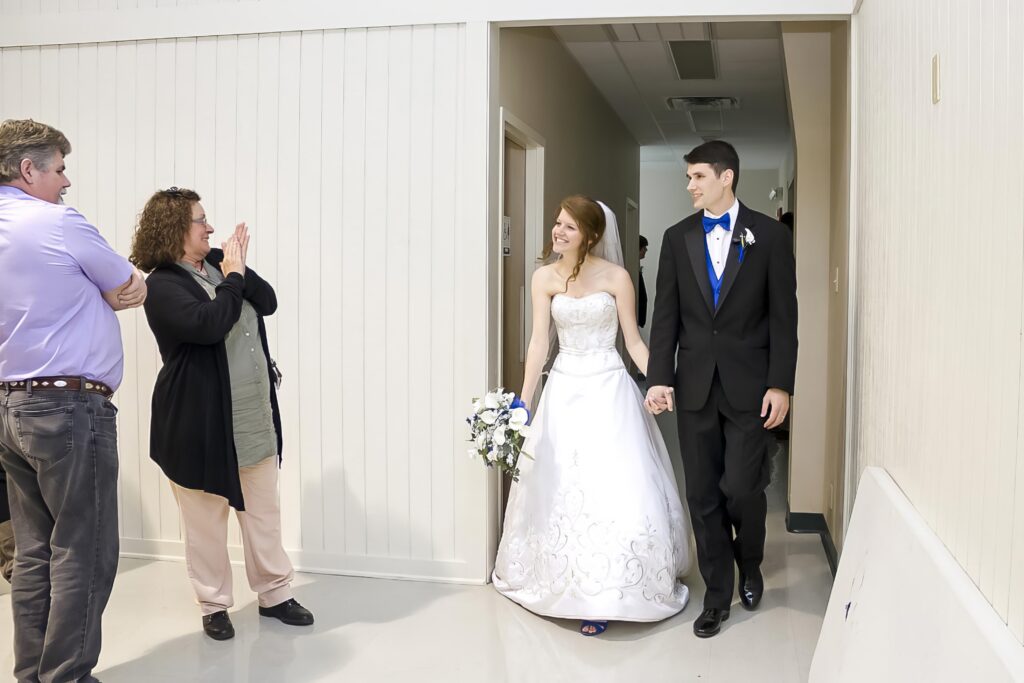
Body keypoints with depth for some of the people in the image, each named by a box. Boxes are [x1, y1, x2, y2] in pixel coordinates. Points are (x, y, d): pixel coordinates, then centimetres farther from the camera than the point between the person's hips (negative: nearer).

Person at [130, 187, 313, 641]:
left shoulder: (218, 267, 10)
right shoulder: (163, 286, -12)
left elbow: (268, 302, 4)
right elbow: (209, 325, -27)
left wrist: (239, 269, -10)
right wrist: (233, 278, -15)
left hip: (254, 416, 7)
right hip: (200, 423, -6)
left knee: (264, 511, 13)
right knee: (206, 519, 8)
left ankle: (275, 593, 26)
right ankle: (214, 605, 23)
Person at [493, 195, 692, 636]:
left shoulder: (616, 277, -5)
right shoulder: (545, 278, 1)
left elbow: (634, 341, -2)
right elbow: (539, 342, 0)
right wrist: (523, 401, -4)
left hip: (608, 390, -2)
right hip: (564, 390, 3)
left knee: (616, 486, -4)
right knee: (561, 489, 7)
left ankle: (607, 594, 10)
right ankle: (573, 585, 25)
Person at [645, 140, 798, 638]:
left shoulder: (769, 235, 0)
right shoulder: (677, 238, 7)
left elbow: (783, 316, -2)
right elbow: (666, 315, 4)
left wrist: (780, 384, -9)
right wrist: (659, 377, -5)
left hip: (749, 386, -2)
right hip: (695, 386, 3)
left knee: (742, 488, -5)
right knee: (703, 495, 6)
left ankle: (750, 566, 28)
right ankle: (717, 596, 21)